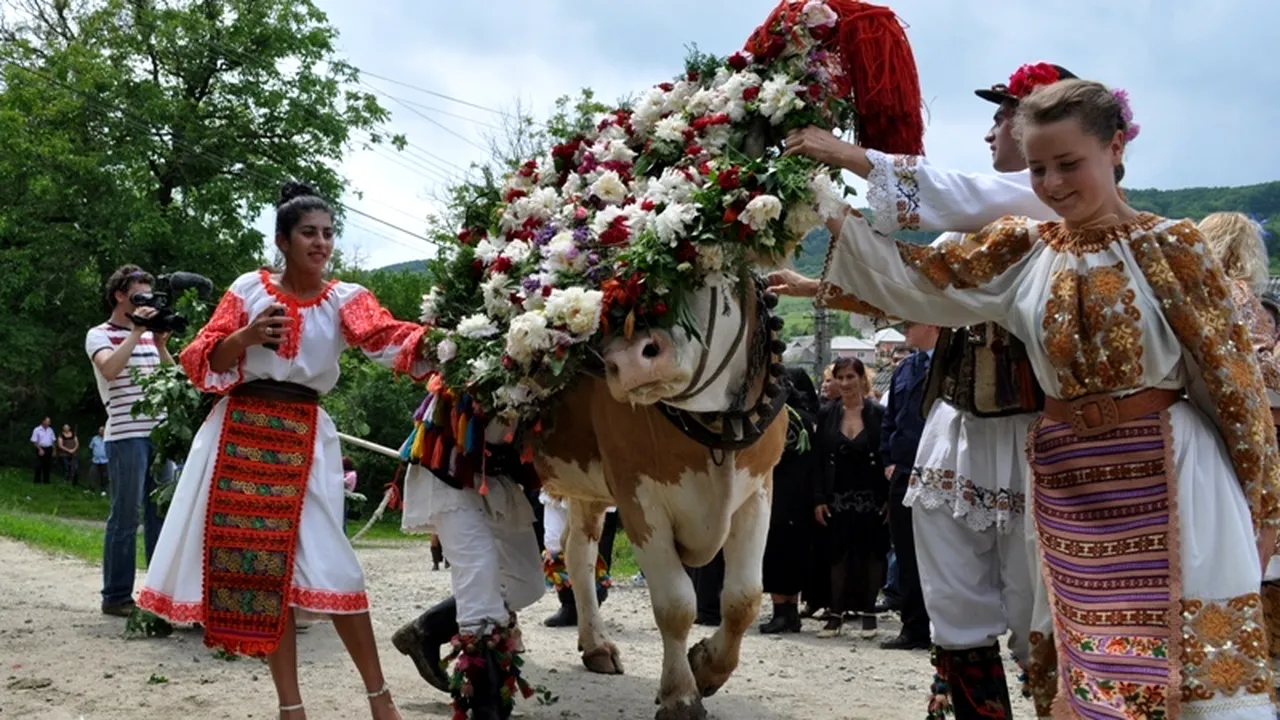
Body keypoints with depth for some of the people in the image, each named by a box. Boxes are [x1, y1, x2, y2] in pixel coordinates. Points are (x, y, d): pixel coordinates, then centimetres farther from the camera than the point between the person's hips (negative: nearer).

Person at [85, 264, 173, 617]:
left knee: (160, 513, 7)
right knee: (126, 517, -5)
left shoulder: (148, 335, 18)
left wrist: (160, 343, 1)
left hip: (159, 433, 6)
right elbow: (109, 369, -20)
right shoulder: (99, 335, 0)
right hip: (126, 436, -6)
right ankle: (116, 596, 2)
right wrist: (136, 332, -17)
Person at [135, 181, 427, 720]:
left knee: (327, 564, -8)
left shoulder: (345, 299, 2)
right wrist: (246, 336, -15)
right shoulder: (249, 288, 5)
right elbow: (201, 361, 3)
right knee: (259, 563, 2)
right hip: (239, 432, 1)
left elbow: (389, 337, -18)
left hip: (304, 438, -1)